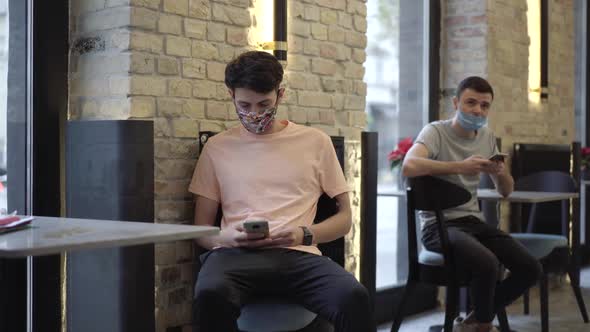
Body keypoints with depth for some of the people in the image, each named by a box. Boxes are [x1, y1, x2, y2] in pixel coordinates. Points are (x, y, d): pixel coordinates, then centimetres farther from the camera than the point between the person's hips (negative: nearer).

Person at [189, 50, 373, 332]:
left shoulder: (316, 142, 16)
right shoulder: (217, 147, 16)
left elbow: (344, 218, 17)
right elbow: (201, 229, 16)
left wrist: (304, 234, -4)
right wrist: (227, 238, -8)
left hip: (298, 254, 0)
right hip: (237, 255, 0)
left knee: (353, 297, -33)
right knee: (210, 293, -37)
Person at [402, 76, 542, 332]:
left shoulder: (487, 137, 12)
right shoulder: (436, 132, -10)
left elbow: (506, 192, 16)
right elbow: (409, 166, -31)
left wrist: (501, 173, -7)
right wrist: (460, 167, -36)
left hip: (473, 221, 7)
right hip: (439, 224, -7)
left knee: (530, 269, -9)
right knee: (487, 264, -33)